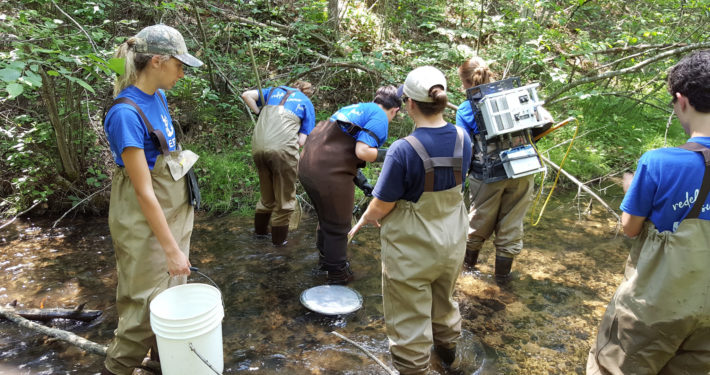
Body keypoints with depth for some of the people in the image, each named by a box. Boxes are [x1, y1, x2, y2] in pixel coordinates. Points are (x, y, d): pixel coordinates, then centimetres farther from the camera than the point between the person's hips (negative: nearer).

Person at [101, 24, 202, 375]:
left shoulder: (158, 96, 1)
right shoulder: (126, 113, -25)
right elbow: (143, 191, -24)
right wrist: (171, 249, -21)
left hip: (174, 210, 8)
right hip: (145, 220, -8)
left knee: (172, 287, 20)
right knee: (146, 299, 7)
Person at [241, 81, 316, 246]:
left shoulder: (274, 90, 24)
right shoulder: (307, 103, 14)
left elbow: (246, 95, 14)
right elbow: (302, 141, 5)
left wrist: (260, 112, 21)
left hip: (258, 146, 5)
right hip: (283, 148, -4)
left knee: (267, 195, 24)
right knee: (284, 198, 12)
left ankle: (260, 229, 38)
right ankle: (279, 238, 23)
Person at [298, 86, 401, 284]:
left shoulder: (356, 108, 21)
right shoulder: (380, 118, -6)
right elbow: (362, 151, -19)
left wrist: (358, 179, 22)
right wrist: (386, 155, 0)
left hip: (307, 165, 9)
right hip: (330, 176, -9)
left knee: (326, 218, 28)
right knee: (338, 226, 11)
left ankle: (325, 259, 48)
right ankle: (337, 273, 28)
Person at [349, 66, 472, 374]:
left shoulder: (403, 150, -27)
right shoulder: (462, 139, -9)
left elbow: (382, 206, -19)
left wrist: (364, 220, 2)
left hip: (412, 248, -6)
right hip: (452, 242, 7)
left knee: (409, 318, 13)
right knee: (444, 299, 31)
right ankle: (447, 348, 56)